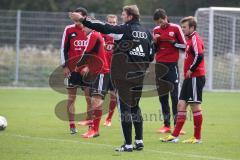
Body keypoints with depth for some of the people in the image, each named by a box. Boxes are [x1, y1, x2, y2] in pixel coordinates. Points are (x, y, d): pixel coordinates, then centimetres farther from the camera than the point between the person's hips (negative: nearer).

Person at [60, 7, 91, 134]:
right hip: (72, 69, -1)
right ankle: (72, 126, 5)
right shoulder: (69, 30, 1)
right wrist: (64, 66, -6)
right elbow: (63, 49, 1)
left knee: (90, 97, -1)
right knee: (71, 98, 2)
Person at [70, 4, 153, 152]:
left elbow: (104, 28, -15)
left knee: (125, 108, -2)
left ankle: (128, 144, -3)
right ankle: (139, 141, 16)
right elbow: (151, 56, 11)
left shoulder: (126, 29, -10)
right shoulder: (146, 32, 8)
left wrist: (82, 19, -12)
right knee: (135, 107, 18)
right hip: (139, 76, 6)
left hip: (125, 75, -6)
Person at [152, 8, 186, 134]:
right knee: (162, 96, 4)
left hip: (172, 65, -5)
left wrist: (173, 42, -15)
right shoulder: (156, 30, 10)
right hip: (159, 65, 5)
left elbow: (184, 46, -1)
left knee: (174, 95, -7)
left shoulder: (175, 28, -2)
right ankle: (166, 125, 8)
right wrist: (155, 41, -3)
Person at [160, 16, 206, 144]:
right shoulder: (190, 39, 17)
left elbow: (199, 56, -25)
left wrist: (191, 70, -17)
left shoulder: (195, 39, -13)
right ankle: (175, 136, 9)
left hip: (195, 77, -10)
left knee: (195, 106, -4)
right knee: (181, 105, 8)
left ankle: (197, 138, 2)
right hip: (189, 78, 10)